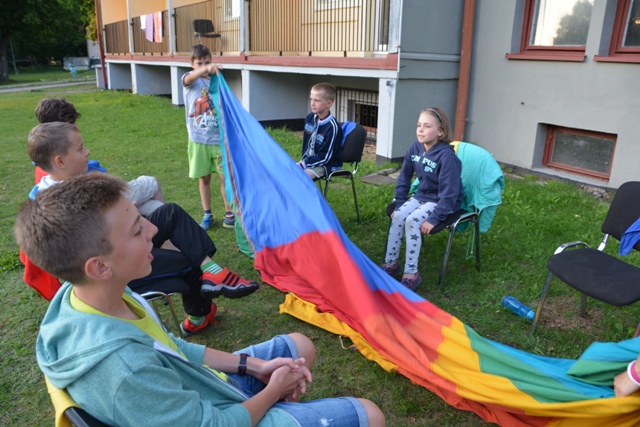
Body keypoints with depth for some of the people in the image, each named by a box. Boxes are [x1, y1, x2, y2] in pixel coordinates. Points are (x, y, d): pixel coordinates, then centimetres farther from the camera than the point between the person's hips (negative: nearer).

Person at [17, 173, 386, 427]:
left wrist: (254, 365, -2)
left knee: (300, 346, 21)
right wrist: (273, 391, -7)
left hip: (208, 387, 7)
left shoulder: (82, 297, -12)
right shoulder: (119, 366, -39)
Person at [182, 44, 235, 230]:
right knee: (204, 178, 9)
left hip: (219, 139, 1)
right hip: (198, 140, -1)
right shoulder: (190, 80, -2)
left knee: (225, 177, 0)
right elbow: (190, 78, -29)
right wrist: (204, 69, -50)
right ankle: (207, 215, 23)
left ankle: (229, 214, 13)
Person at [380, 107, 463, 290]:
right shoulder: (415, 148, -7)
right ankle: (390, 263, -3)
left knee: (412, 221, -26)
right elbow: (403, 179, 4)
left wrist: (434, 219, -28)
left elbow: (449, 194, -26)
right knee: (398, 216, -17)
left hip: (443, 201, -6)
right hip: (421, 195, 6)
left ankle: (411, 274, -18)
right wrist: (399, 204, 1)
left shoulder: (447, 156, -26)